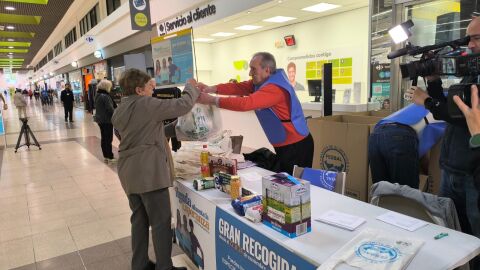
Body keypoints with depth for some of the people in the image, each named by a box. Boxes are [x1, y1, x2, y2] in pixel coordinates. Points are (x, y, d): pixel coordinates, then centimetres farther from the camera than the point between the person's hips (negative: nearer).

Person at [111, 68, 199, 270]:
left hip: (129, 172, 9)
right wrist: (191, 87, 2)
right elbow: (182, 105, -15)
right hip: (149, 171, -9)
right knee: (161, 221, 2)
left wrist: (173, 129, 18)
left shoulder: (119, 111, 13)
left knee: (139, 219, 17)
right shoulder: (147, 104, -13)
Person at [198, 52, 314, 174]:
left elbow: (245, 103, -35)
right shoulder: (262, 81, 5)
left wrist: (212, 100, -32)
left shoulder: (275, 88, -27)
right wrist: (212, 88, -17)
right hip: (284, 145, 9)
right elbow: (239, 87, -4)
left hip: (296, 146, -9)